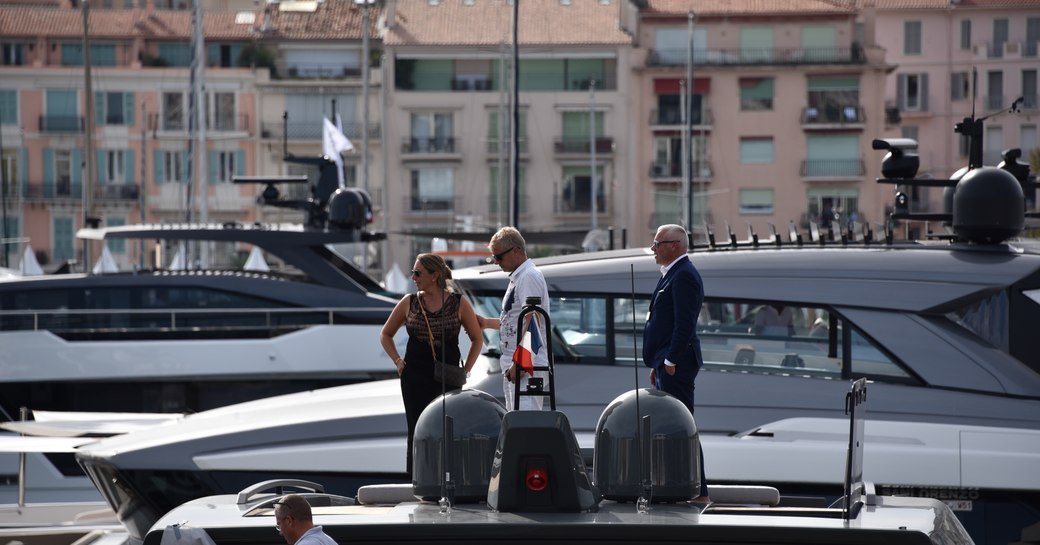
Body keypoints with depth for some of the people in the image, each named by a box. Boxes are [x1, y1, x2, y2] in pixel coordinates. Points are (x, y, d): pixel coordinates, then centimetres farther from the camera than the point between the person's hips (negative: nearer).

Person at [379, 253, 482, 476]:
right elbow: (385, 334, 17)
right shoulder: (409, 303, 3)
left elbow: (477, 339, 8)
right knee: (417, 435, 3)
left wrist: (465, 371, 1)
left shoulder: (459, 303, -2)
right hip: (414, 379, 2)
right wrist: (398, 361, 6)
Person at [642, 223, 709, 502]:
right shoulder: (672, 275, 19)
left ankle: (697, 492, -6)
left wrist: (670, 361, -20)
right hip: (667, 363, 11)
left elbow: (685, 323, -21)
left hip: (677, 365, -11)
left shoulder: (684, 276, -14)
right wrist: (657, 365, 20)